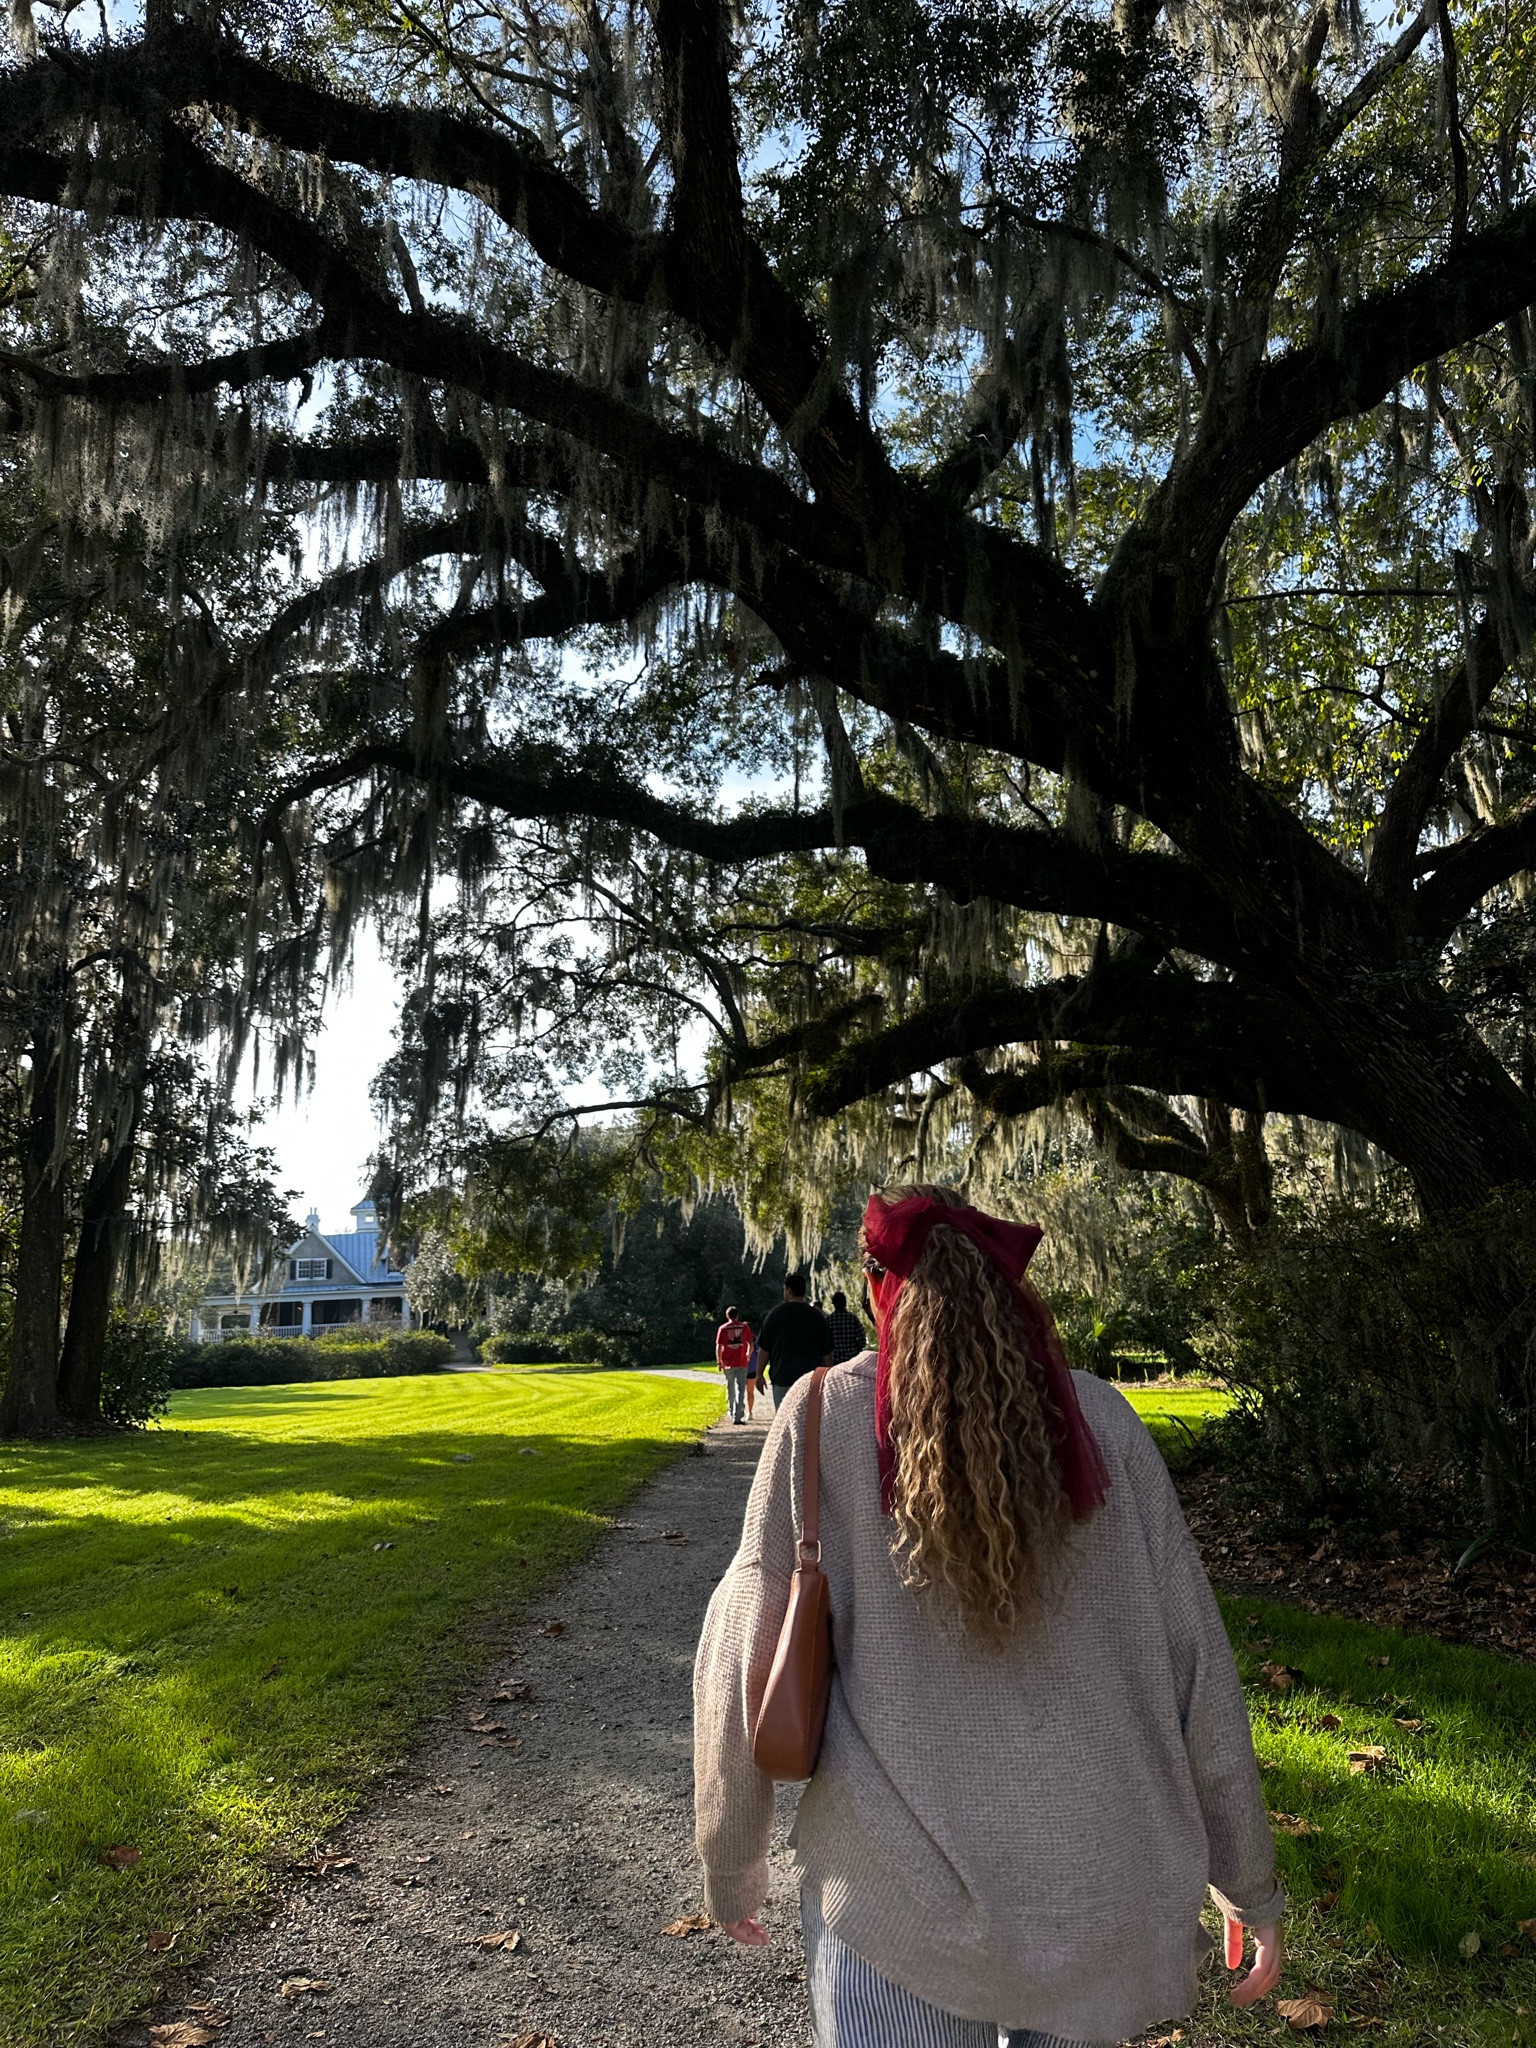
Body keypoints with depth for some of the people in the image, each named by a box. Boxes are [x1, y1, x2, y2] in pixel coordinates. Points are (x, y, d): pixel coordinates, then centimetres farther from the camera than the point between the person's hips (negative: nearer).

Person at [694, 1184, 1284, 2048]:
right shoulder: (1101, 1421, -3)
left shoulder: (826, 1416, -8)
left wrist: (733, 1866, 9)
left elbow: (749, 1662, -5)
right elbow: (1196, 1664, 0)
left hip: (901, 1896, -2)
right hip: (1101, 1890, 3)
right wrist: (1251, 1883, 12)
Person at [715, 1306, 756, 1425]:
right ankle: (738, 1416, -11)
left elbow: (718, 1347, -4)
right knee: (741, 1389, -2)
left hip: (728, 1364, 1)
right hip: (742, 1364, -1)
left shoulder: (723, 1328, -1)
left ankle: (731, 1412, 31)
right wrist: (748, 1356, 21)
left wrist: (719, 1362, 6)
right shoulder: (744, 1327, 1)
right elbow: (751, 1344, 4)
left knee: (730, 1389, 17)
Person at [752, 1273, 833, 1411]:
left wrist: (759, 1374, 10)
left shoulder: (774, 1314, 0)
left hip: (782, 1378, -1)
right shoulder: (817, 1316, 4)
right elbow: (826, 1353, 7)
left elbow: (764, 1349, 1)